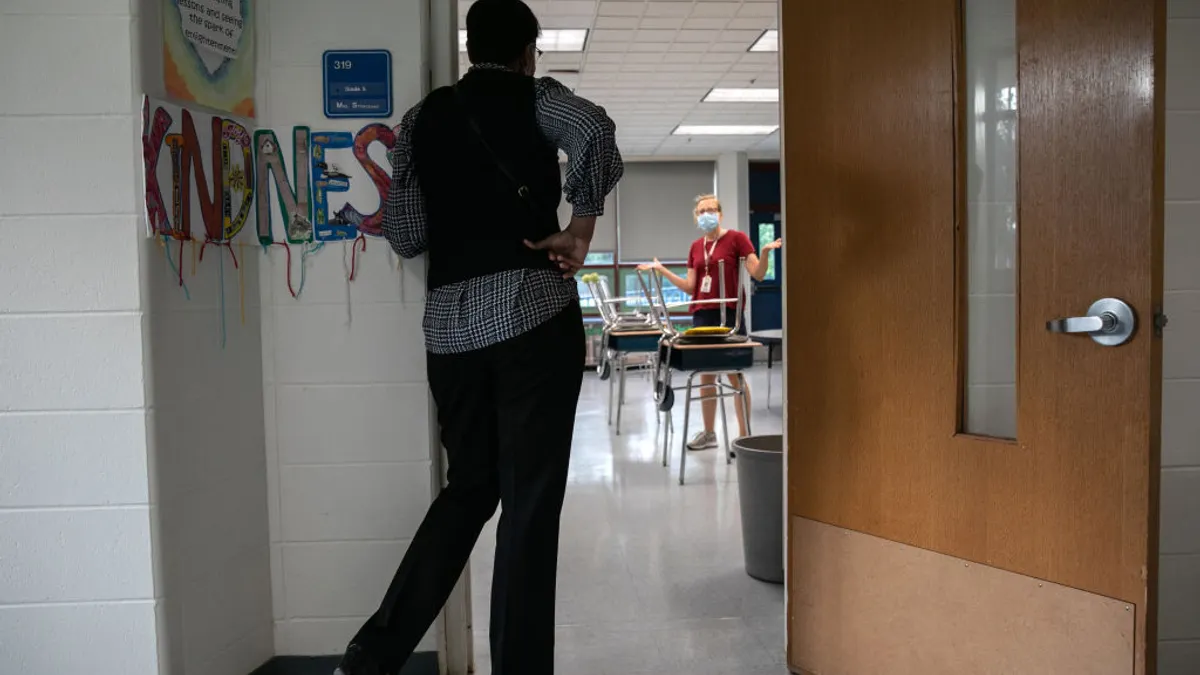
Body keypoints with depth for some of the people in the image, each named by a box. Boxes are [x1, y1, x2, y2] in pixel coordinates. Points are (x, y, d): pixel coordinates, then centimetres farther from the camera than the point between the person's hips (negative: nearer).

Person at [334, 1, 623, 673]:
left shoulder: (422, 119, 14)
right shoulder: (534, 97, 4)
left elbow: (405, 235, 8)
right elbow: (596, 130, -19)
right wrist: (580, 230, -10)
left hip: (450, 322, 5)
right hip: (533, 311, -5)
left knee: (469, 486, 18)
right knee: (529, 503, 2)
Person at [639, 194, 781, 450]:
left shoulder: (736, 238, -3)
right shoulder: (696, 247, 13)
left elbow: (758, 274, -9)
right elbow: (690, 287, 11)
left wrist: (766, 252, -27)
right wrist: (660, 269, 9)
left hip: (729, 314, -6)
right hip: (702, 315, 6)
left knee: (735, 375, -2)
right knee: (706, 375, 10)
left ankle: (744, 435, 5)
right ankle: (709, 433, 19)